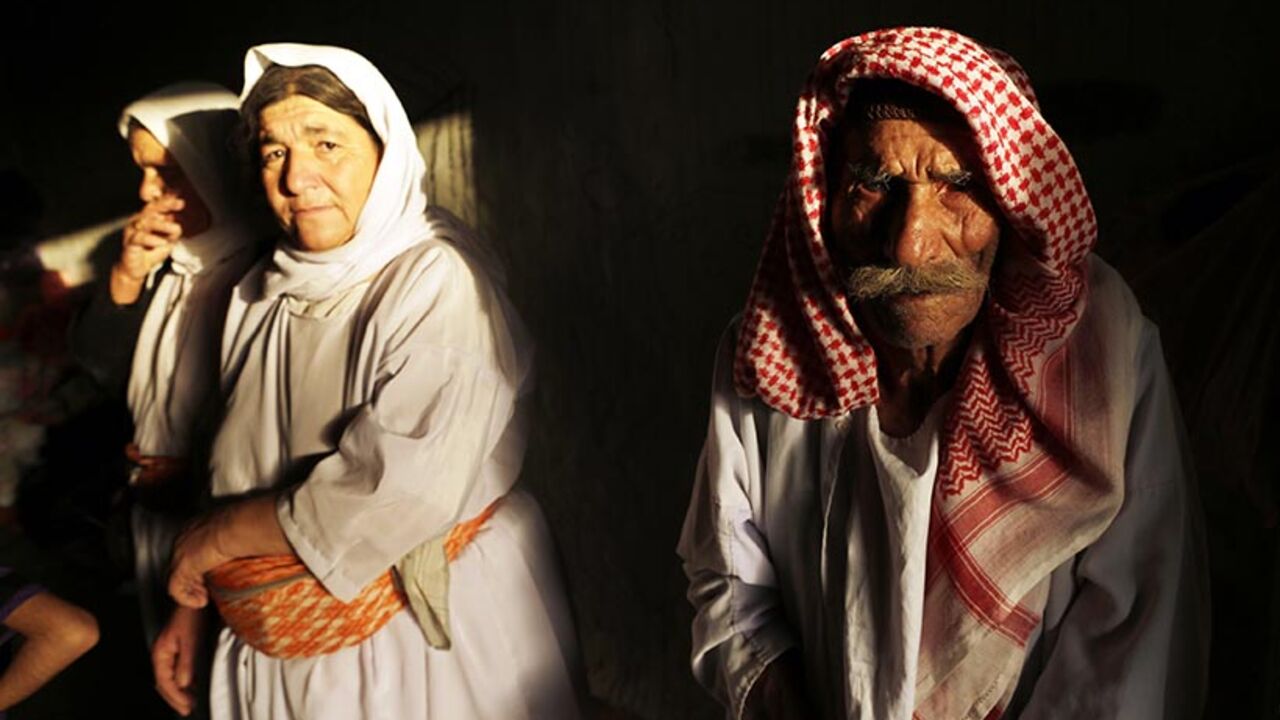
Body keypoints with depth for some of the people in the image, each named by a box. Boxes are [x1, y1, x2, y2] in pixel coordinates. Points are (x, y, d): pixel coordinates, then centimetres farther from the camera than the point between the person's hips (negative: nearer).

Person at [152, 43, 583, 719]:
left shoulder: (436, 282, -20)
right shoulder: (264, 294, 3)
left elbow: (397, 494, -29)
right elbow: (237, 472, 12)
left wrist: (216, 537, -15)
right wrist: (190, 602, 8)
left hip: (427, 628, -6)